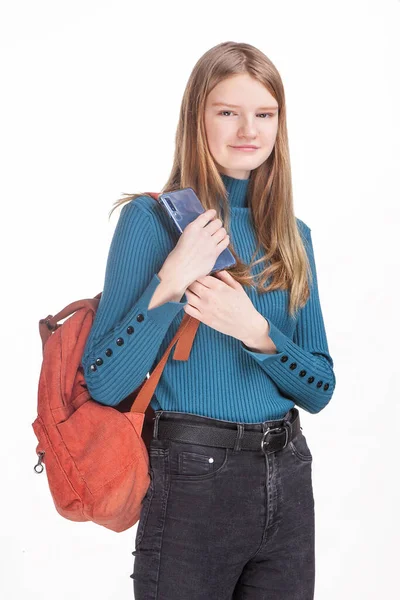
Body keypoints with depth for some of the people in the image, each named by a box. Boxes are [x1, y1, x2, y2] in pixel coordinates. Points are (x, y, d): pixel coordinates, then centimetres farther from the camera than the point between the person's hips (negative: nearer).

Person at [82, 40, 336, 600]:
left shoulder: (292, 235, 7)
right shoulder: (153, 217, -8)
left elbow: (320, 389, 4)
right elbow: (103, 383, -12)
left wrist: (256, 331, -13)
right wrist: (171, 281, -23)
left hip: (288, 479, 5)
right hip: (192, 476, -5)